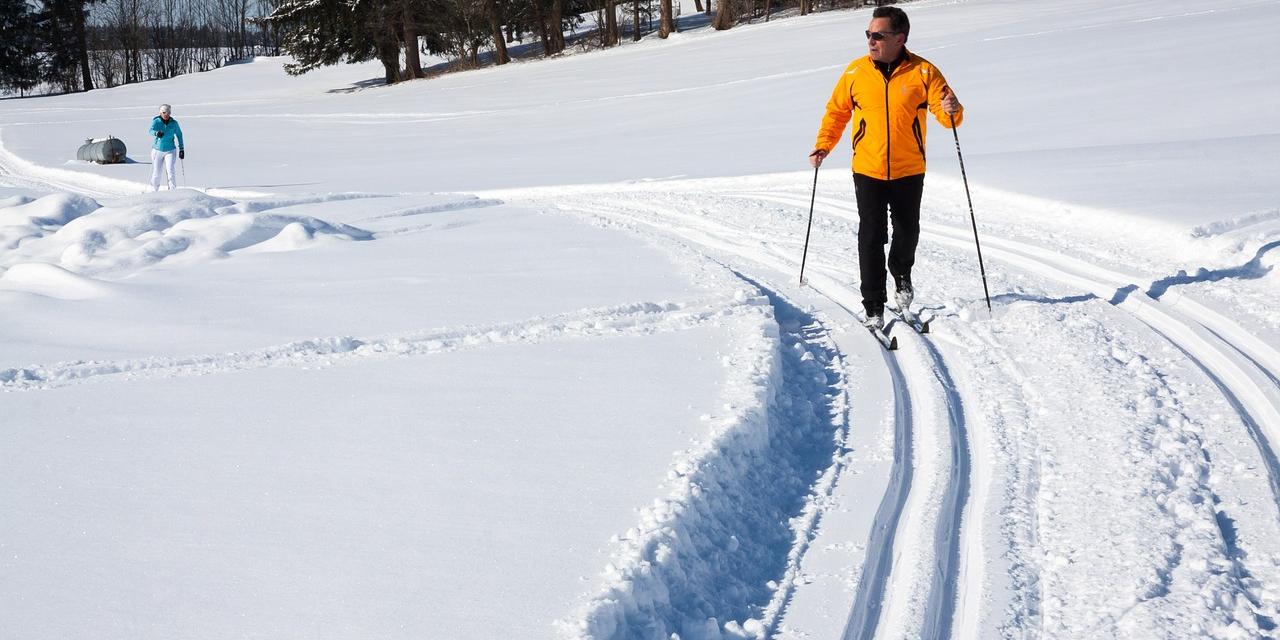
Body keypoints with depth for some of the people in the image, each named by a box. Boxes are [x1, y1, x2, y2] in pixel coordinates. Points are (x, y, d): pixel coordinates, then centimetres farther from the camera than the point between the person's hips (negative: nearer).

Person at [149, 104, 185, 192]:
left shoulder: (174, 123, -4)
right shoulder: (156, 121, -9)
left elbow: (179, 135, 10)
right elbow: (151, 131, -27)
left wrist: (181, 149, 11)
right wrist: (157, 133, -50)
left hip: (170, 150, 0)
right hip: (157, 150, 0)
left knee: (170, 171, -17)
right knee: (156, 173, 7)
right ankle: (154, 191, 27)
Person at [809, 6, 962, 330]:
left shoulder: (923, 72, -8)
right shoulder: (855, 72, -3)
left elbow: (948, 115, -7)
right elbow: (837, 111, 9)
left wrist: (952, 110, -30)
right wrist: (823, 146, -2)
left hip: (909, 171, 0)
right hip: (868, 170, 0)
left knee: (907, 231, 15)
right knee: (871, 238, -5)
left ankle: (901, 275, 45)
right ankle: (874, 309, 1)